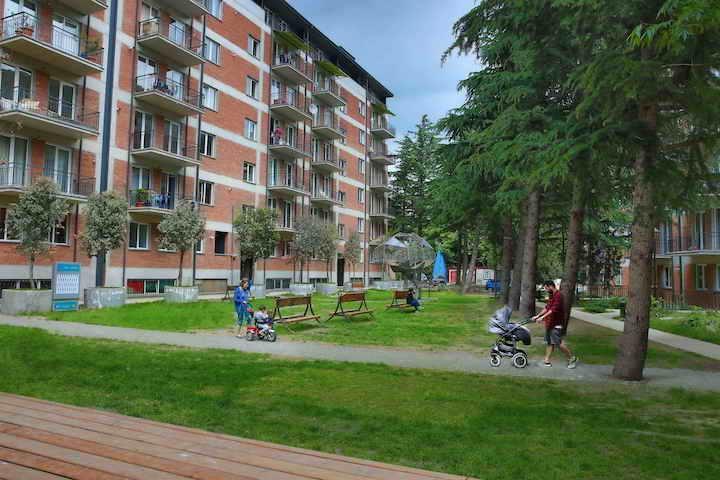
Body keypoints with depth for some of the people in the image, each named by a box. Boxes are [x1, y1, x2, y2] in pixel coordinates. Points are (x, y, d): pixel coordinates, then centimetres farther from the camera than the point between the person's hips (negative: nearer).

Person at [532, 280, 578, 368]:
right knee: (550, 342, 10)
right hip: (550, 323, 10)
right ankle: (547, 361, 14)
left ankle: (572, 358, 7)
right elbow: (547, 308, 22)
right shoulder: (552, 296, 15)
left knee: (559, 343, -7)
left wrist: (542, 317, -28)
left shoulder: (558, 295, -17)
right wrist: (537, 316, 17)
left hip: (556, 324, -10)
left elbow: (554, 309, -25)